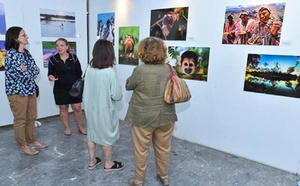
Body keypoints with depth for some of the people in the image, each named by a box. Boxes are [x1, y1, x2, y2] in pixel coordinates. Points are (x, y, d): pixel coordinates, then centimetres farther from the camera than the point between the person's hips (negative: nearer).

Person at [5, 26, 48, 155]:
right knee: (20, 120, 6)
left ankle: (32, 141, 32)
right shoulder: (11, 54, -17)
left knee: (31, 118, 16)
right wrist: (34, 70, -4)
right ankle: (23, 146, 20)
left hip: (30, 90, 8)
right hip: (17, 92, -8)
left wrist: (28, 71, -16)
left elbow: (36, 69, 4)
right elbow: (25, 75, -23)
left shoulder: (26, 52, 8)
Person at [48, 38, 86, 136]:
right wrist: (51, 77, -22)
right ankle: (67, 128, 26)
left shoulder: (74, 58, -2)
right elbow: (50, 73, 1)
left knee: (77, 108, 2)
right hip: (60, 88, 0)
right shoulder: (53, 59, -3)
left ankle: (81, 127, 20)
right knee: (63, 108, 10)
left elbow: (79, 73, 2)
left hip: (74, 88, 0)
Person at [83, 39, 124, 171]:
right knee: (107, 136, 12)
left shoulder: (89, 69, -6)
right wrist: (119, 89, 0)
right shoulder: (109, 72, -23)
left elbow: (86, 89, 6)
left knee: (91, 134, 19)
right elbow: (117, 95, -20)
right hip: (104, 109, -5)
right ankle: (108, 164, 30)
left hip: (90, 108, 6)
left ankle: (92, 161, 36)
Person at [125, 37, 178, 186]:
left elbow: (128, 86, -2)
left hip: (143, 118, -4)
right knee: (163, 148, 21)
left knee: (141, 150, 13)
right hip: (166, 116, 4)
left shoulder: (140, 70, -19)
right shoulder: (169, 69, -5)